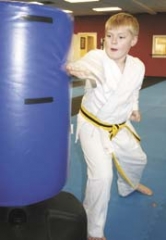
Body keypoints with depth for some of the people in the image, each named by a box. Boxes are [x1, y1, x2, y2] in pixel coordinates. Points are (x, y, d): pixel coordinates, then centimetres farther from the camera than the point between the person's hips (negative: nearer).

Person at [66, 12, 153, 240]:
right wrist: (77, 69, -72)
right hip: (93, 126, -6)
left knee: (137, 159, 25)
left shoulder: (138, 66, -8)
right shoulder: (98, 57, -25)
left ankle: (129, 186, 63)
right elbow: (89, 64, -51)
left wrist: (134, 108, -1)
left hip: (120, 126, 6)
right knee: (102, 176, -19)